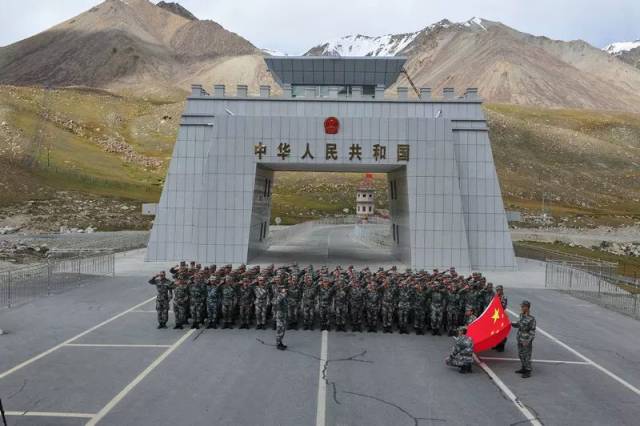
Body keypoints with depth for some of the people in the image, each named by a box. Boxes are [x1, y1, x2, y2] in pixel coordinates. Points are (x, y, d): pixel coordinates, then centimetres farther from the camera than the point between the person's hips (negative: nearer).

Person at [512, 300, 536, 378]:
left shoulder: (531, 319, -21)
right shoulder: (521, 316, 2)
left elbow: (532, 332, -18)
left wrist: (528, 341, -21)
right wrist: (512, 324, 1)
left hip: (526, 341, -8)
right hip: (520, 340, 8)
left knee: (527, 356, 2)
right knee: (521, 355, 19)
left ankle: (528, 372, 15)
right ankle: (524, 368, 34)